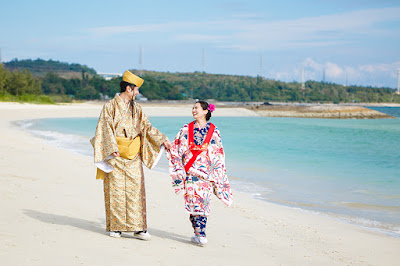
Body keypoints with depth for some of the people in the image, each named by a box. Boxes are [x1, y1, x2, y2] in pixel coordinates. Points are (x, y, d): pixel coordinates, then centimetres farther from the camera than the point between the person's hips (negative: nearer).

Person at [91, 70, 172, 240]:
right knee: (115, 190, 0)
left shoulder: (136, 108, 13)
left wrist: (162, 140, 2)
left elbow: (147, 127, 14)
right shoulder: (110, 107, -2)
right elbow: (106, 129, -9)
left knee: (135, 190, 0)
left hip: (133, 156, 4)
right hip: (115, 156, -4)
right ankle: (115, 227, 9)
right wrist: (112, 148, -22)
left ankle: (138, 227, 2)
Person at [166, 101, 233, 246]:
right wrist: (179, 169, -2)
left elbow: (219, 155, 8)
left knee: (203, 201, -6)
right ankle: (200, 234, -2)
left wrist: (217, 175, 5)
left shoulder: (213, 131, 6)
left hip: (206, 172, -1)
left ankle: (200, 233, 0)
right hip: (190, 171, 1)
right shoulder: (186, 129, 8)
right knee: (192, 200, -6)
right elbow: (176, 149, 8)